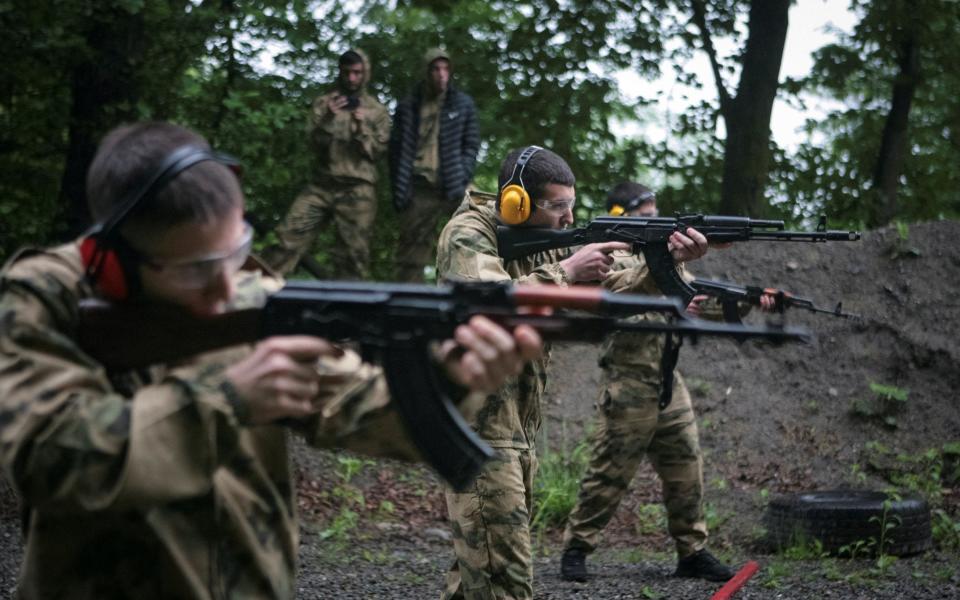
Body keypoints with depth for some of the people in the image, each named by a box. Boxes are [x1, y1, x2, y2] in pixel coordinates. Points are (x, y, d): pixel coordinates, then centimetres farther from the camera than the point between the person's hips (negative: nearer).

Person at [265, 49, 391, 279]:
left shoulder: (377, 111, 9)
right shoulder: (323, 103, 11)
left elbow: (375, 151, 2)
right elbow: (316, 144, 1)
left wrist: (361, 127, -14)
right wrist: (328, 119, -16)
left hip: (357, 190, -1)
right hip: (321, 185, 1)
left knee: (352, 254, 0)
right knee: (288, 237, -12)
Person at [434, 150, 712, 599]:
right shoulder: (467, 235, -12)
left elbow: (610, 291, 7)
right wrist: (566, 270, -25)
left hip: (518, 431, 9)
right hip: (477, 426, -9)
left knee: (478, 562, 15)